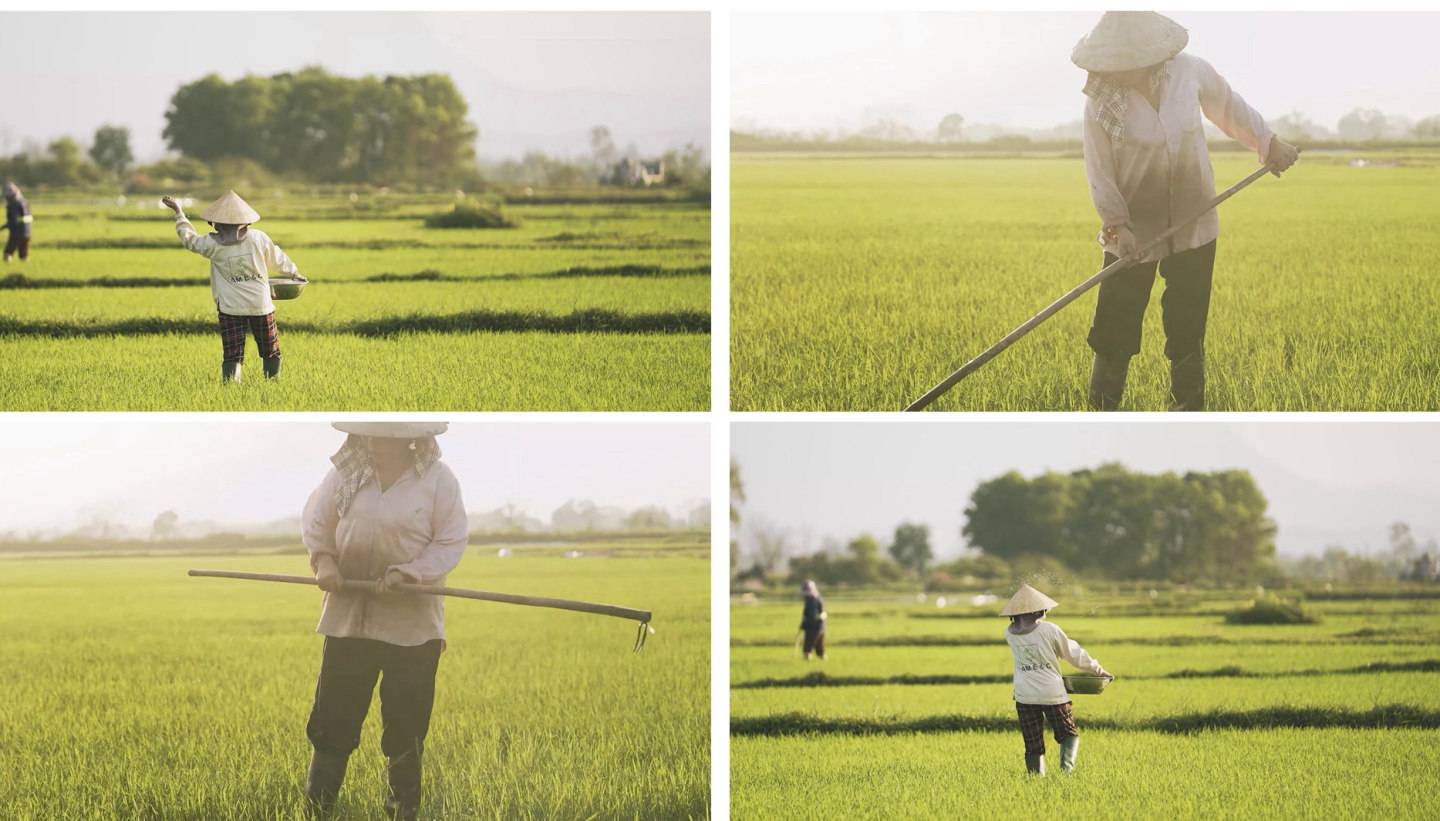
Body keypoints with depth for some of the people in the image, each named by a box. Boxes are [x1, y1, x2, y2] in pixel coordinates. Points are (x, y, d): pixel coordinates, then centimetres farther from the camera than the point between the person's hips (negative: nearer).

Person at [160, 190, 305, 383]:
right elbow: (278, 259, 10)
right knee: (270, 350, 14)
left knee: (232, 354, 0)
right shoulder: (258, 238, -4)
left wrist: (178, 212, 23)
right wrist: (294, 273, 30)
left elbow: (190, 239, 11)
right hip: (261, 304, 1)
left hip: (231, 307, -1)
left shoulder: (213, 244, -7)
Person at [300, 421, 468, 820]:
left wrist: (405, 573, -22)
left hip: (413, 620, -2)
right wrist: (323, 559, -9)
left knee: (405, 728, 8)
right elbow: (316, 519, 8)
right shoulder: (347, 470, -2)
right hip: (348, 614, 2)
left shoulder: (438, 479, -10)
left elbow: (451, 543, -10)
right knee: (332, 720, 6)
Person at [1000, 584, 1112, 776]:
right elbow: (1074, 654, 0)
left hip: (1025, 697, 3)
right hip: (1053, 695, -3)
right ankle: (1066, 766, -14)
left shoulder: (1010, 634, 0)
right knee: (1069, 735, 10)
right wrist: (1097, 669, 16)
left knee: (1033, 746, 10)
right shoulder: (1049, 630, -10)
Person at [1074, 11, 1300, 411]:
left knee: (1187, 332, 7)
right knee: (1115, 331, -2)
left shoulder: (1191, 72, -10)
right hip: (1134, 230, -2)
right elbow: (1099, 171, -10)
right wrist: (1117, 224, -19)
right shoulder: (1101, 101, -15)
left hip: (1193, 226, 2)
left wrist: (1268, 143, 21)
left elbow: (1230, 107, 11)